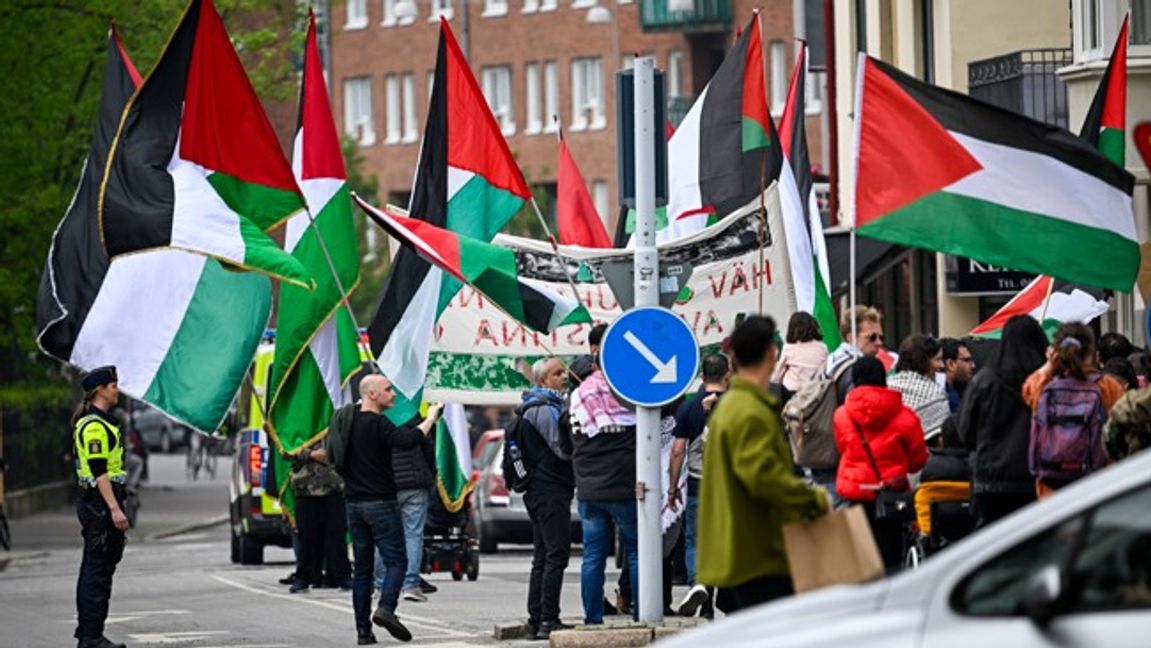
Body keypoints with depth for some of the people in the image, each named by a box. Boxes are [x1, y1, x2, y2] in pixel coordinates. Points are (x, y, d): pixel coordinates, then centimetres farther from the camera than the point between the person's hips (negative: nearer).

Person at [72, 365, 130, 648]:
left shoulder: (99, 423, 18)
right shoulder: (94, 426, -15)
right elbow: (99, 472, -22)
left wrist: (114, 506, 25)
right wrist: (115, 509, -25)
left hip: (95, 504, 11)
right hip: (101, 503, -11)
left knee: (92, 570, 13)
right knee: (98, 571, -10)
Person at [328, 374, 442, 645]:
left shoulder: (346, 420, 11)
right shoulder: (376, 424, -14)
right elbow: (409, 440, -26)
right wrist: (430, 419, -14)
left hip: (354, 503, 7)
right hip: (381, 502, -7)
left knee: (361, 567, 8)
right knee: (396, 561, -4)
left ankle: (363, 629, 4)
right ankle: (386, 608, -25)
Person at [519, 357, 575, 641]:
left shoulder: (535, 408, 20)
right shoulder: (544, 409, -13)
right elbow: (564, 449, -17)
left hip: (537, 490, 11)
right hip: (551, 490, -11)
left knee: (542, 558, 12)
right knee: (556, 555, -12)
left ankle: (535, 621, 14)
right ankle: (548, 620, -16)